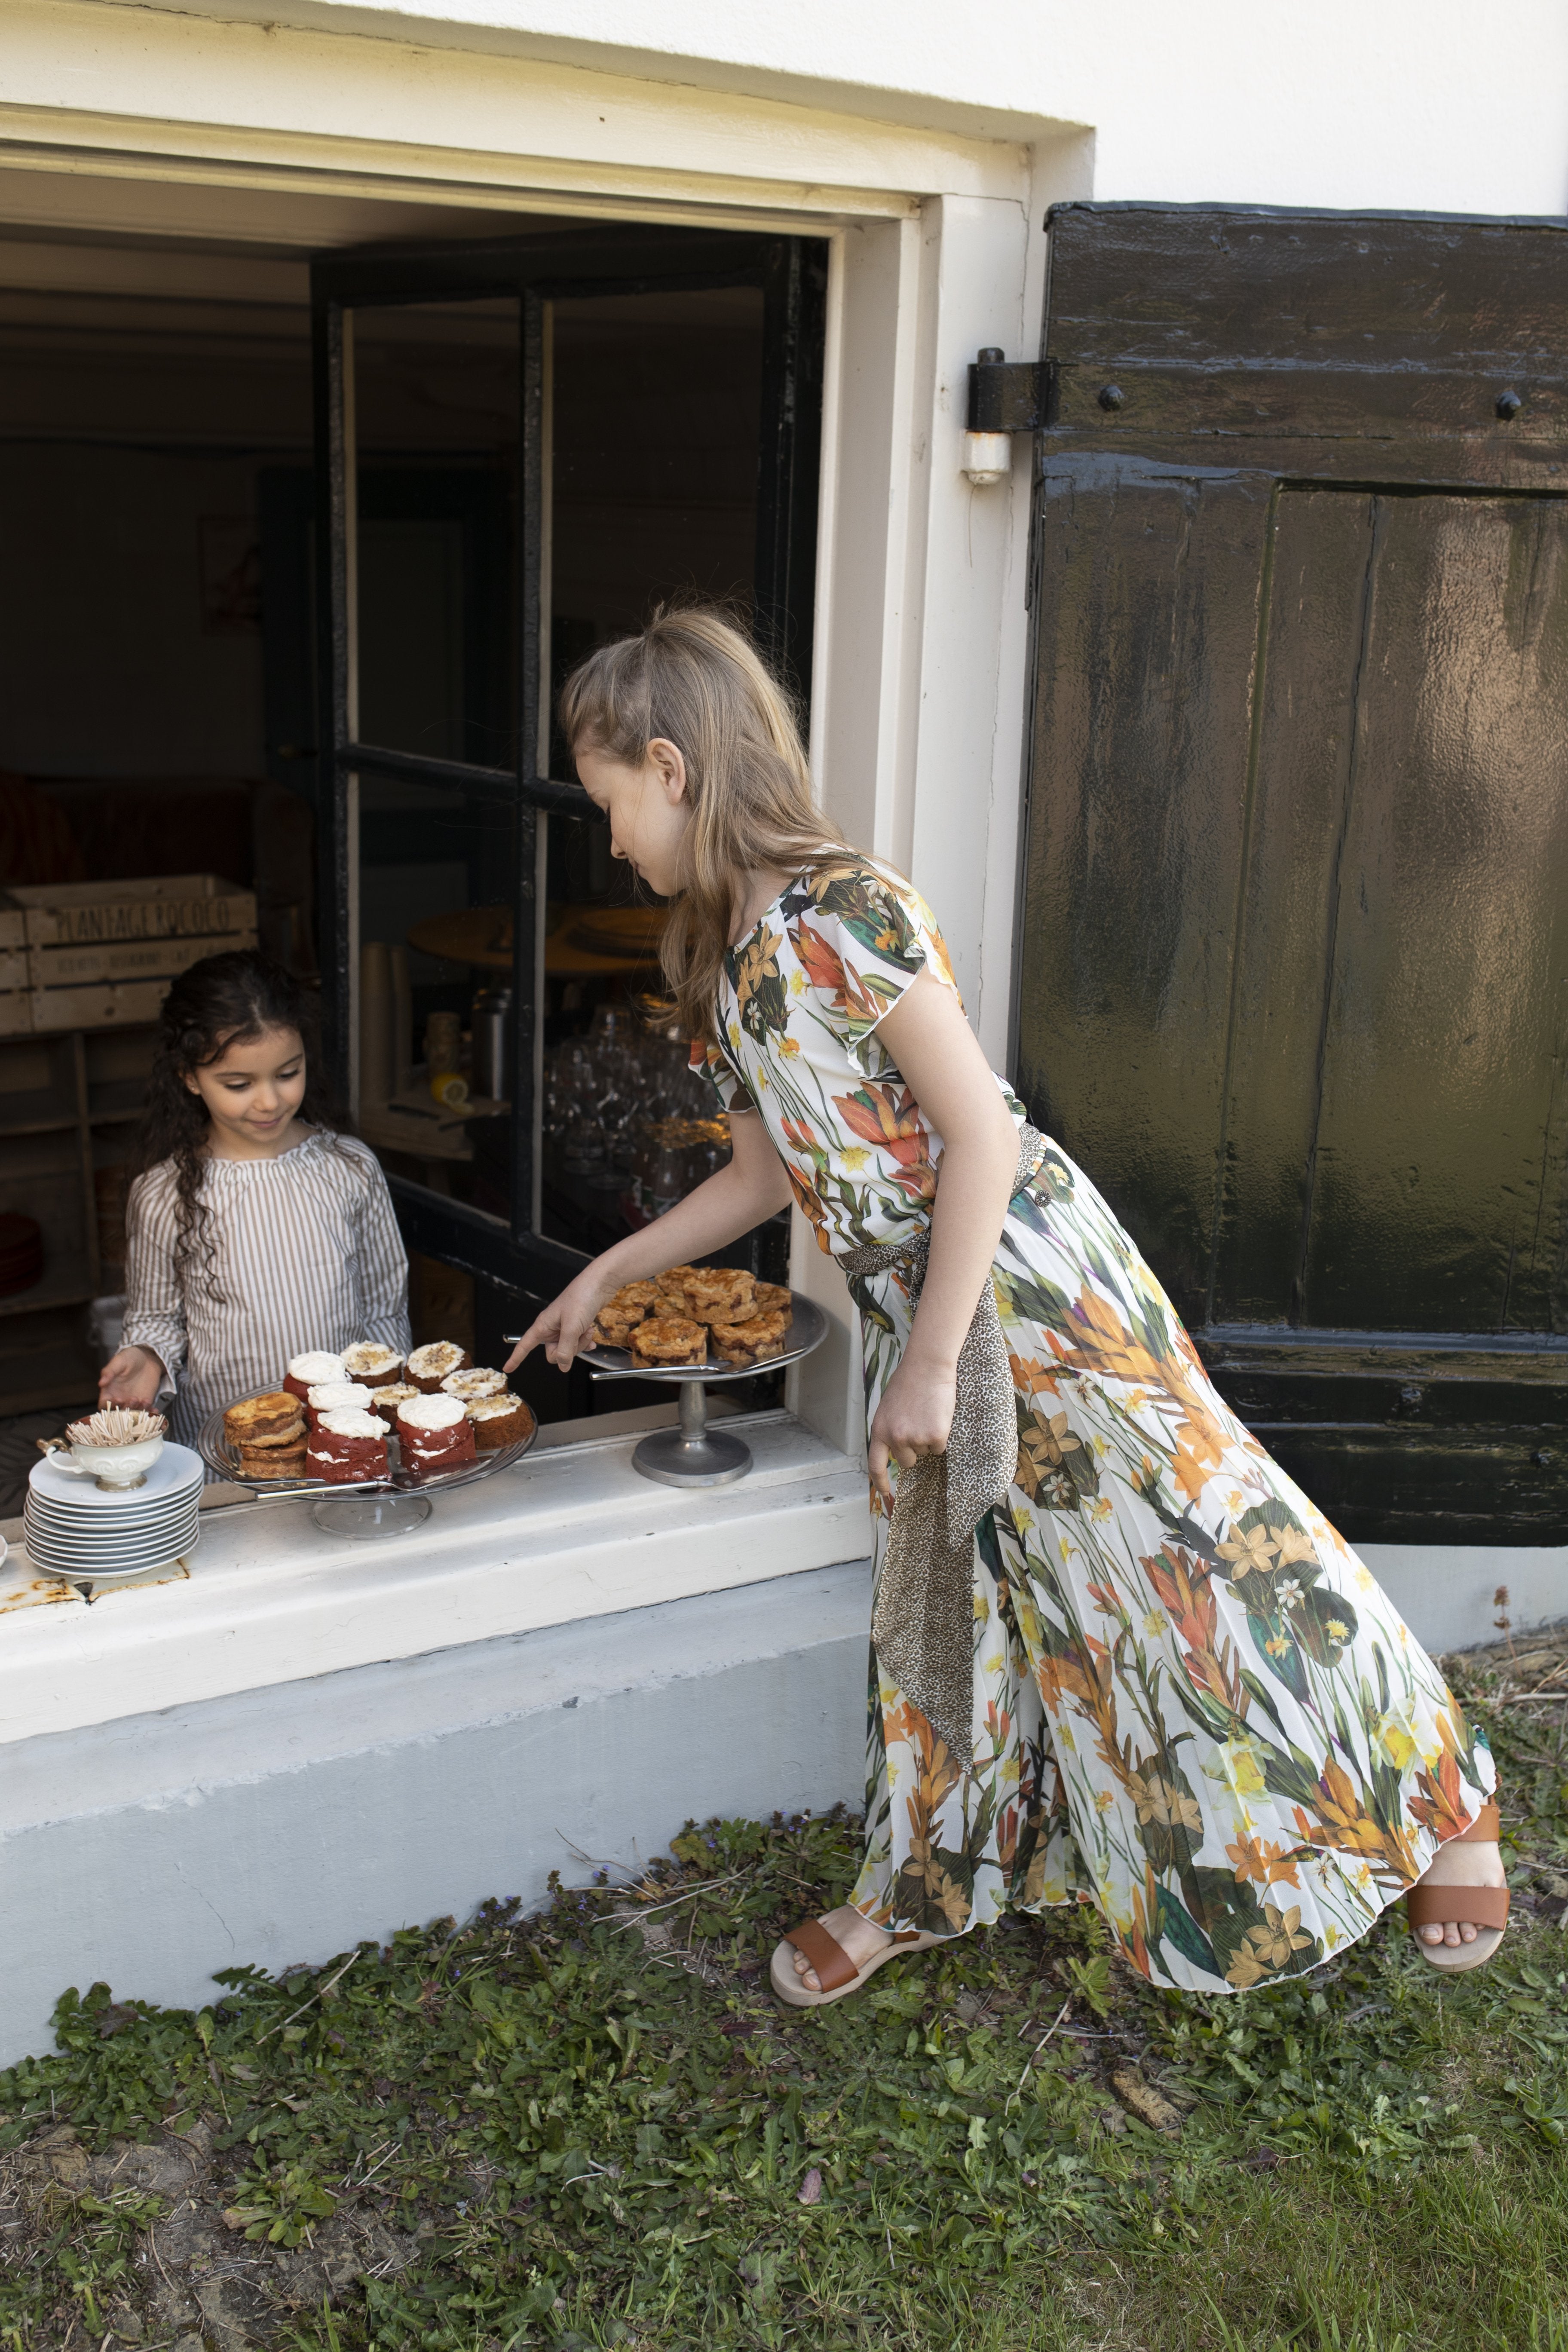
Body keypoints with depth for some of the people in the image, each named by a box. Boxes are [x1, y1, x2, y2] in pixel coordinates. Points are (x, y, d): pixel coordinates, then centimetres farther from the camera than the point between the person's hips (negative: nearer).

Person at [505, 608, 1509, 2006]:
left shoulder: (841, 911, -19)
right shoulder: (721, 956, 10)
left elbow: (981, 1133, -20)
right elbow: (776, 1170, 20)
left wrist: (934, 1361, -17)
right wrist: (608, 1275, 25)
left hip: (1030, 1287, -8)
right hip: (918, 1312, 9)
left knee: (1189, 1549, 0)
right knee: (939, 1598, 17)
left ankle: (1438, 1797, 20)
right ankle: (925, 1888, 33)